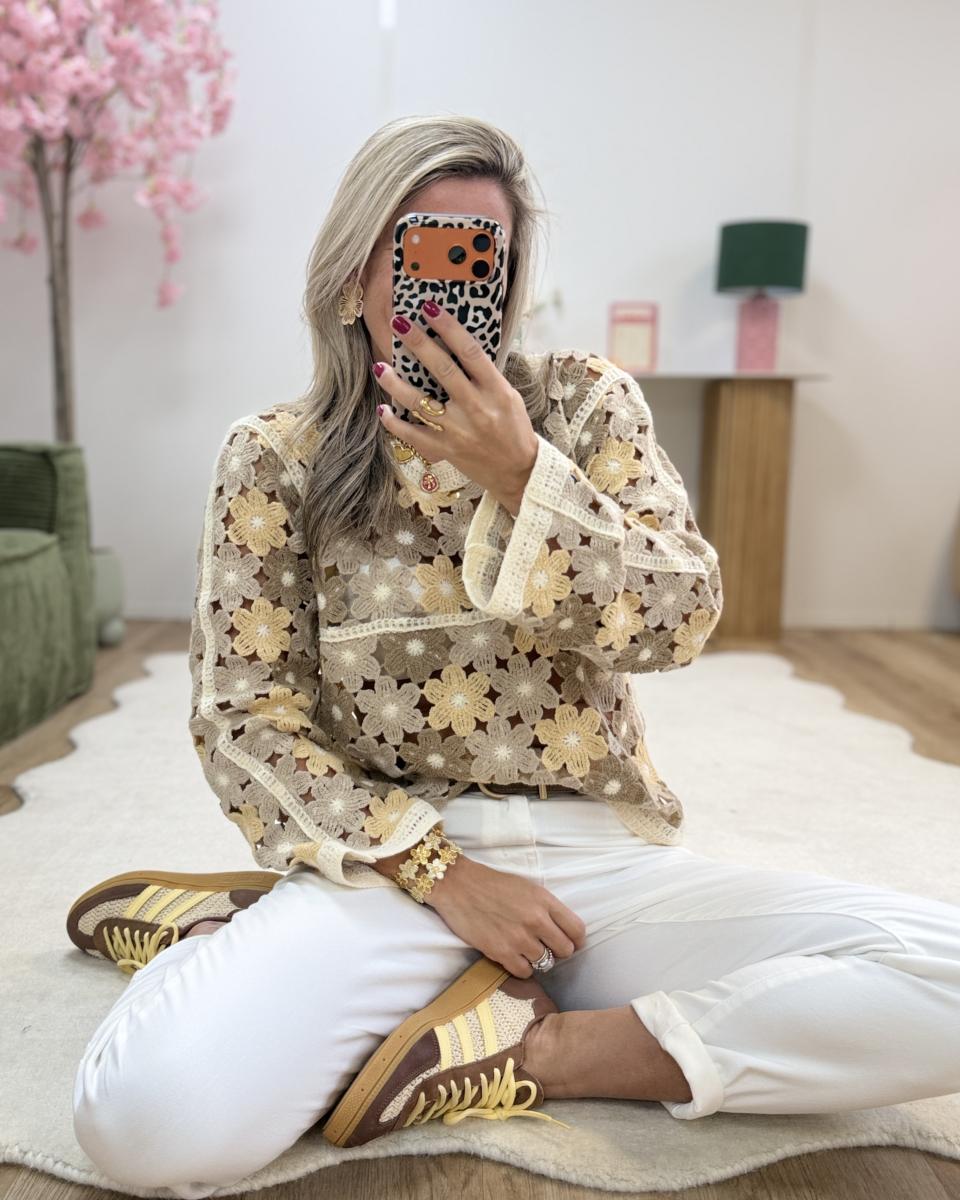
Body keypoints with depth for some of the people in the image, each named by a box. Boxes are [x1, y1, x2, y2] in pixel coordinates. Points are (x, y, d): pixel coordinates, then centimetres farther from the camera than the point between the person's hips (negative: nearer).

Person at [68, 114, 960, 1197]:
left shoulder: (586, 400, 6)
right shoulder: (274, 456, 2)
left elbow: (682, 622, -3)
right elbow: (242, 714, -2)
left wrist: (522, 477, -17)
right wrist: (438, 873, -11)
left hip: (601, 852, 3)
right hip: (395, 857, -2)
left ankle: (539, 1054, -10)